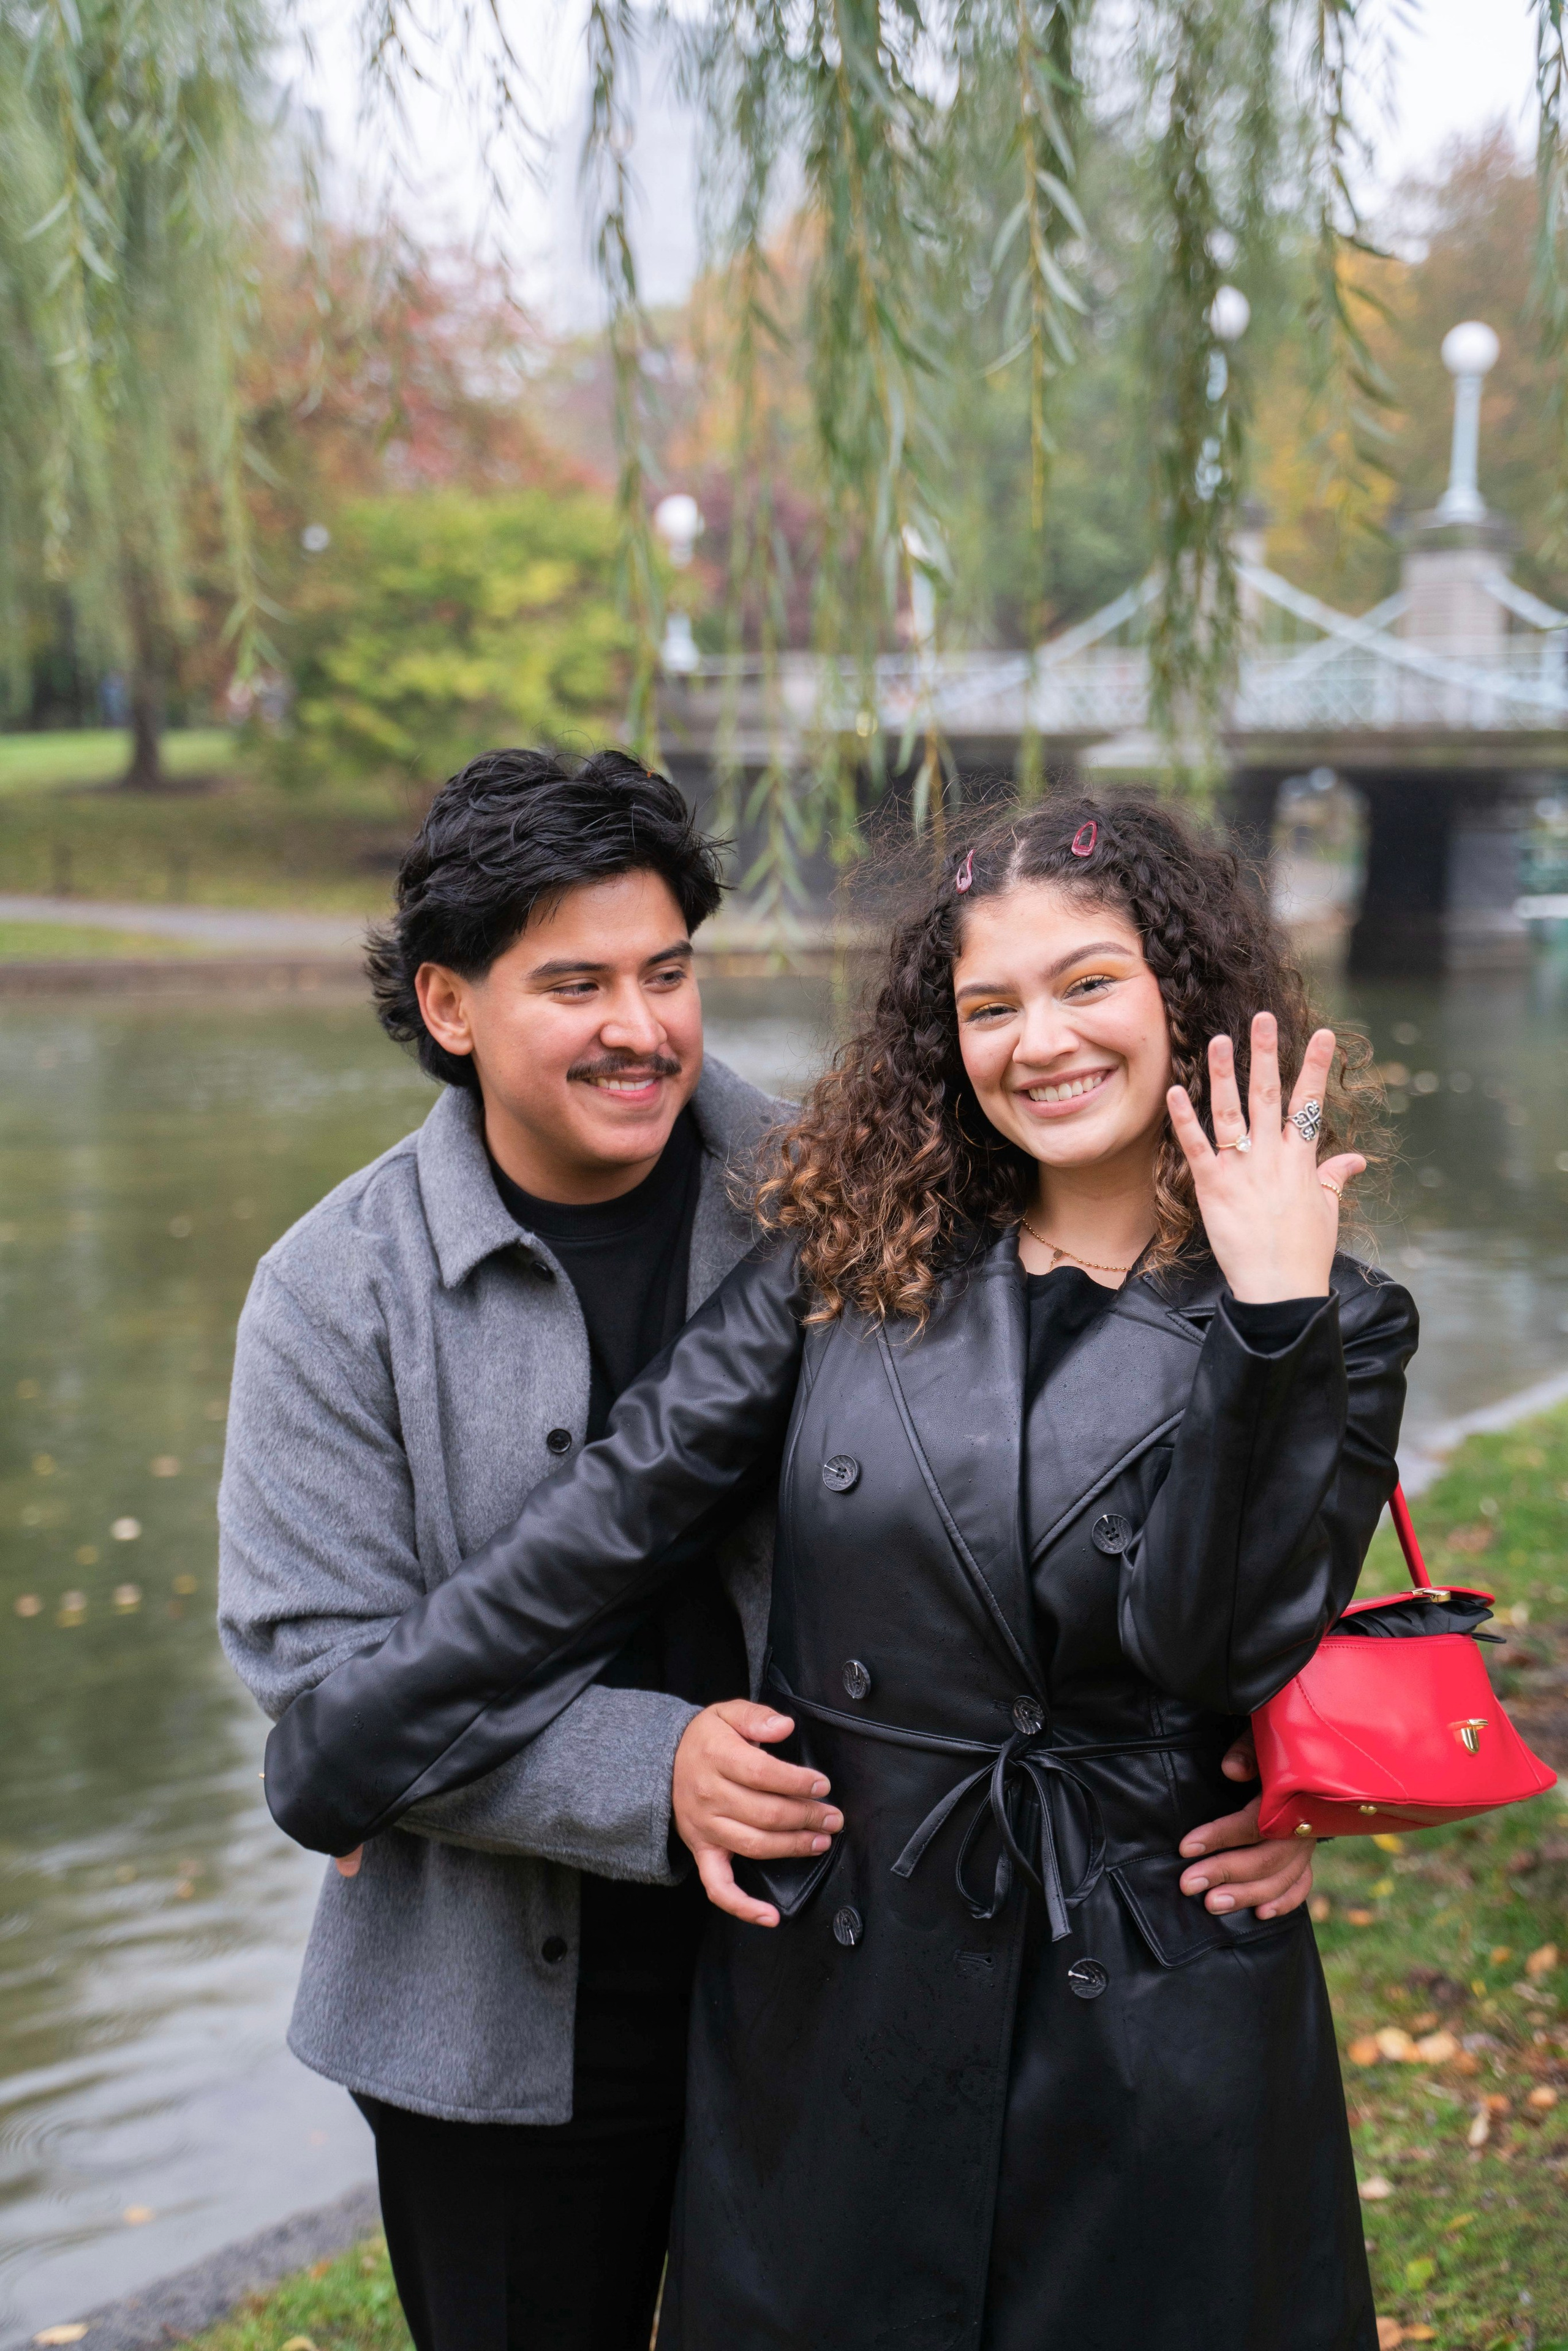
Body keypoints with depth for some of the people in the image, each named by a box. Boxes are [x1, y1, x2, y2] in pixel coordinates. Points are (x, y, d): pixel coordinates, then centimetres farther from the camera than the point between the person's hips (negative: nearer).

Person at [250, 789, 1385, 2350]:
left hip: (1151, 2026, -1)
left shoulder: (1331, 1327, -5)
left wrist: (1273, 1317, -23)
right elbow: (624, 1508, 0)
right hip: (826, 1986, 2)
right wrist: (365, 1741, 1)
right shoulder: (854, 1255, -1)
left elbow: (1232, 1649, -17)